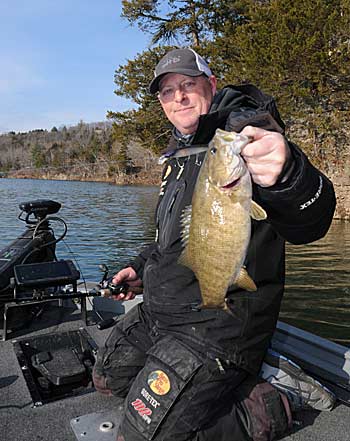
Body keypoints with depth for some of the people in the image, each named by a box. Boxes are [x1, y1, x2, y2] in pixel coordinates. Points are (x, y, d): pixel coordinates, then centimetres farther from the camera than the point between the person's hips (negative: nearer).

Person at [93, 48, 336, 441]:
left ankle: (267, 406, 6)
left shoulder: (245, 130, -15)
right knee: (108, 377, 19)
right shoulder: (181, 150, 15)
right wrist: (142, 267, 18)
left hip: (217, 322, -10)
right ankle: (242, 372, 14)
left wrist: (287, 174, -53)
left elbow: (308, 224, -32)